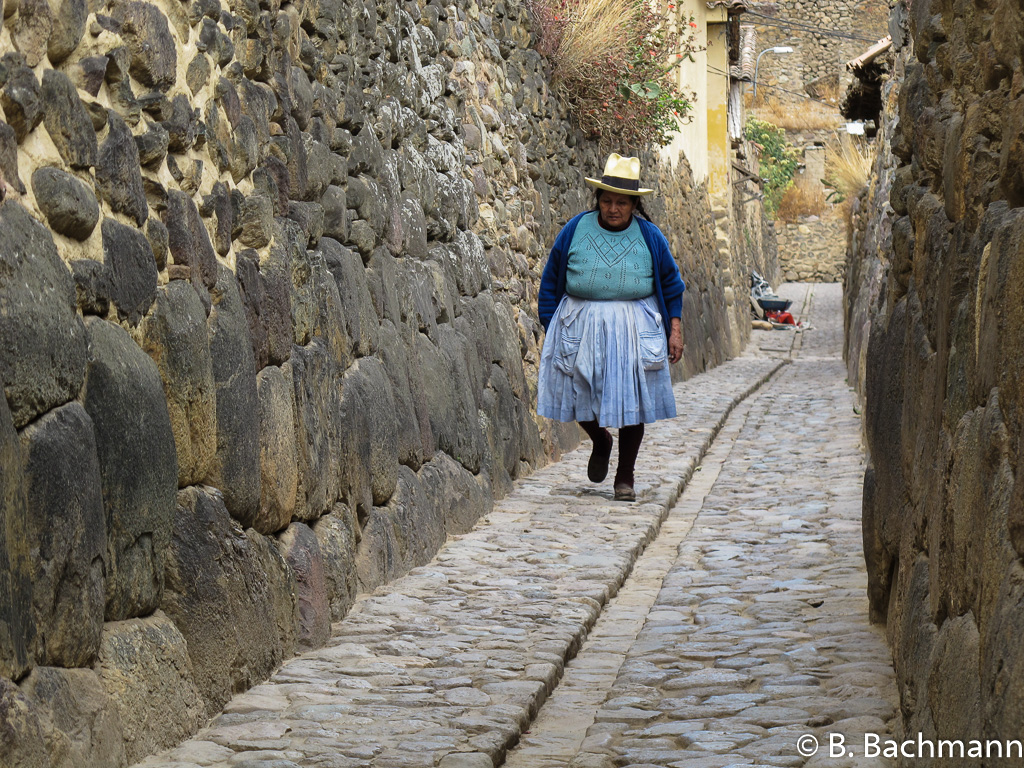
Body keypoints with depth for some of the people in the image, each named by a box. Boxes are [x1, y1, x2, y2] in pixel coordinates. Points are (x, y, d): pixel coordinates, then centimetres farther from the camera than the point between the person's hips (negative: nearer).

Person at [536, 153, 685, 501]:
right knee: (577, 394, 0)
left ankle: (625, 476, 16)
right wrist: (550, 328, 3)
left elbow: (670, 284, 11)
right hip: (581, 326, 0)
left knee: (632, 400, 1)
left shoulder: (649, 236, 2)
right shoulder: (575, 230, 0)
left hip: (634, 331, 0)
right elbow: (551, 281, 7)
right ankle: (600, 441, 34)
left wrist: (675, 330, 5)